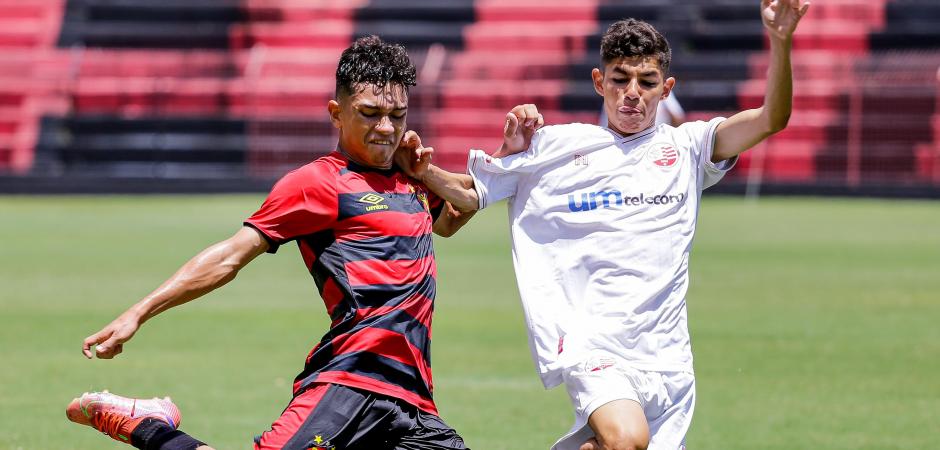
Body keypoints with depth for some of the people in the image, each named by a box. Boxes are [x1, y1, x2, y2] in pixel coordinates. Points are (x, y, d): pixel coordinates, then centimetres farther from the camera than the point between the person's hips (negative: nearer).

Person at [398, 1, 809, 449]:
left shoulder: (685, 148, 14)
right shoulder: (553, 146, 11)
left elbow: (769, 119, 2)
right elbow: (471, 193, 16)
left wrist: (780, 42, -13)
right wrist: (423, 172, -4)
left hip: (667, 358, 4)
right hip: (592, 344, -3)